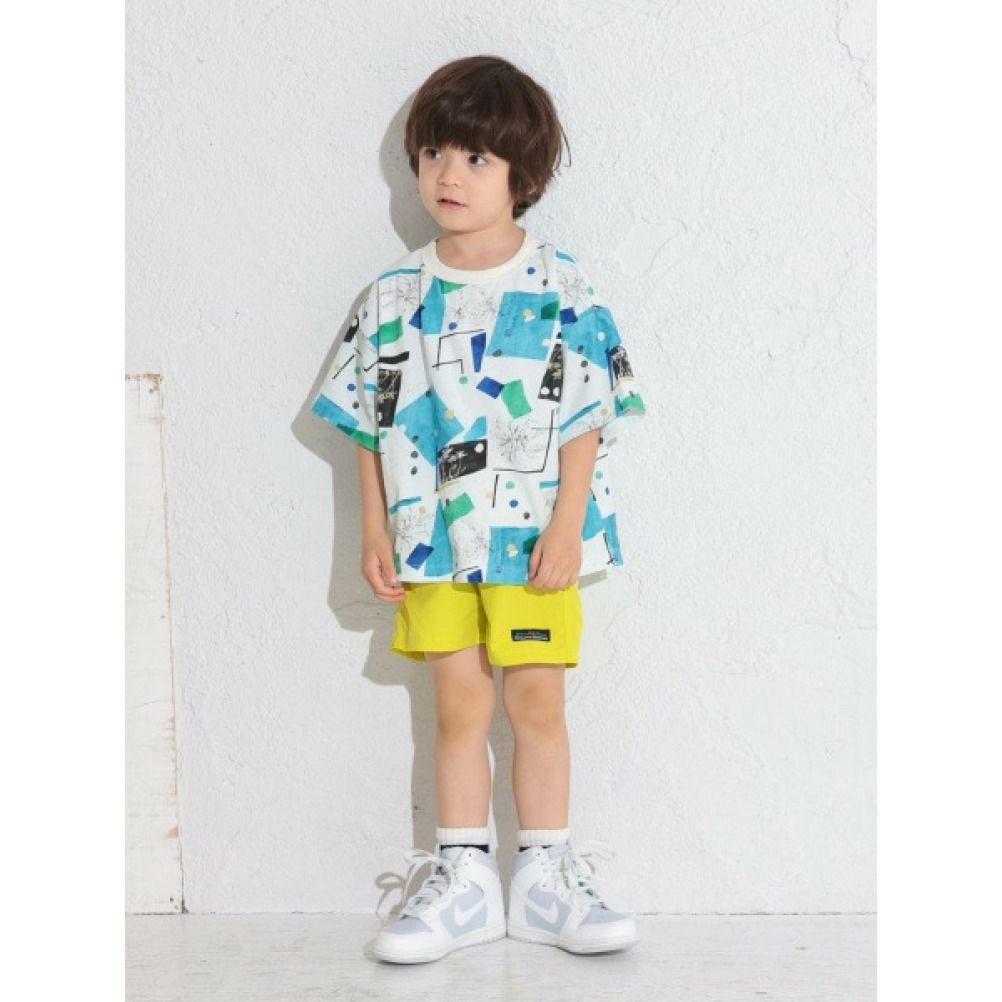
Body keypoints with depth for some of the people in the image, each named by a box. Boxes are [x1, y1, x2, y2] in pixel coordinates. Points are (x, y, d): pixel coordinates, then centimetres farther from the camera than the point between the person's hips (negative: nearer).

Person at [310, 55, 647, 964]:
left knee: (537, 701, 3)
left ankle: (544, 879, 16)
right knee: (460, 705, 7)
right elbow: (371, 423, 7)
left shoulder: (560, 288, -5)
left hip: (532, 538, -2)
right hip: (433, 538, 2)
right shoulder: (398, 294, 3)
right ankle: (463, 881, 17)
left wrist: (566, 527, -12)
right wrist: (375, 532, 3)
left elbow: (587, 419, -6)